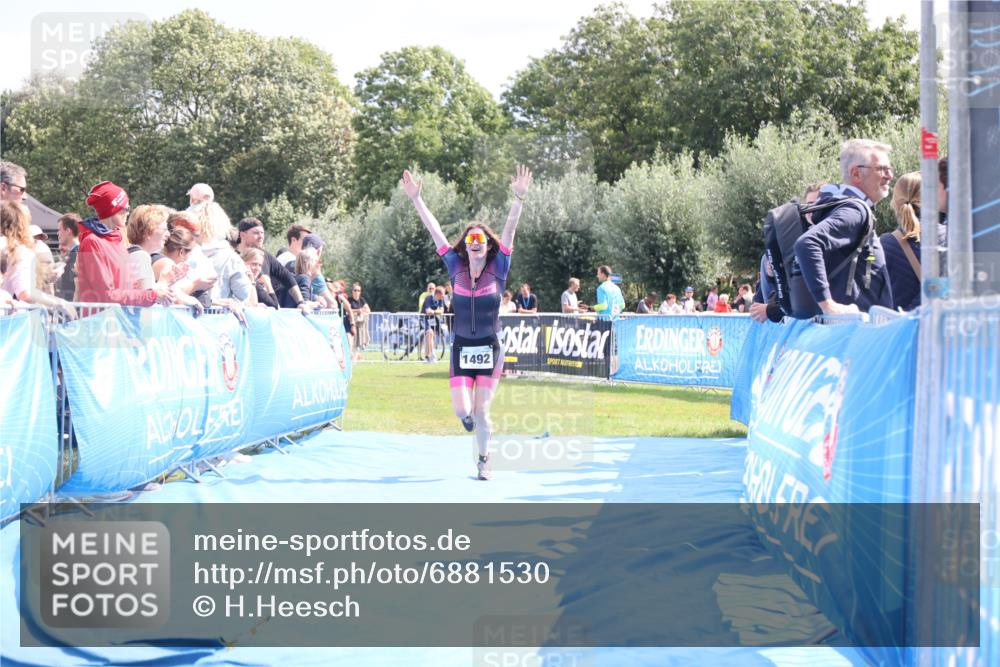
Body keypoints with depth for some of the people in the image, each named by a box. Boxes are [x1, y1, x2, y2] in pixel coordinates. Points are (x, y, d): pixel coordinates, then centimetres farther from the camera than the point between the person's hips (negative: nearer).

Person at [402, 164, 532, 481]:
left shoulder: (497, 270, -1)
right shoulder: (456, 268, 2)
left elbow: (509, 231, -11)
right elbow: (435, 232, 1)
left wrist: (519, 198, -21)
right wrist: (416, 199, -3)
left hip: (489, 349, -1)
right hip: (461, 348, 1)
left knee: (481, 410, -1)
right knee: (462, 411, -7)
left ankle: (484, 460, 16)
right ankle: (474, 419, 29)